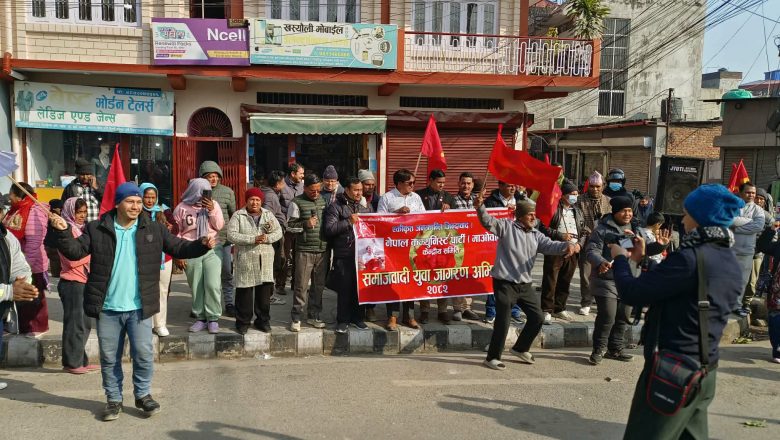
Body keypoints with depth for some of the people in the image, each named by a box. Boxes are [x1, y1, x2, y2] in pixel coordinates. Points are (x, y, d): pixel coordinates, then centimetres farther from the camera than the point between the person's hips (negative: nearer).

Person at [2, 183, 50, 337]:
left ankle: (38, 327, 17)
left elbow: (34, 242, -24)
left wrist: (26, 264, -25)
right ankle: (22, 326, 31)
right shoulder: (15, 211, 9)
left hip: (31, 266, -9)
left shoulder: (34, 212, -20)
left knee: (33, 298, 4)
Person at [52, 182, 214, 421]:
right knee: (109, 357, 11)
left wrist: (202, 245, -15)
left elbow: (179, 248, 2)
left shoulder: (153, 229, 2)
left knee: (144, 354, 4)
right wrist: (64, 231, -16)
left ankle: (143, 395, 23)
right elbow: (75, 251, 0)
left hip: (139, 307, 0)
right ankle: (113, 399, 27)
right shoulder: (97, 229, 0)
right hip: (107, 308, 0)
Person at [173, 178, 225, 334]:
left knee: (212, 285, -10)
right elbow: (176, 234, 5)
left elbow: (219, 226, 1)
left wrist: (212, 211, -13)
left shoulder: (213, 204, 4)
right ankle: (200, 318, 17)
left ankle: (213, 319, 2)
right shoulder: (182, 208, 1)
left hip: (211, 251, 0)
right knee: (196, 288, 5)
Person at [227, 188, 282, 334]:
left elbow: (278, 232, 7)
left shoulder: (268, 215, 12)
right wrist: (253, 239, -17)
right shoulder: (238, 216, 0)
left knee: (265, 291, 6)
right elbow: (232, 235, -11)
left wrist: (267, 238, -13)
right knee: (245, 291, 1)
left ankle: (263, 320, 19)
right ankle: (243, 321, 15)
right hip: (245, 260, -3)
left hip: (265, 259, 3)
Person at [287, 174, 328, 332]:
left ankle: (313, 316, 21)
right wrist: (306, 224, -17)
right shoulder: (297, 203, -3)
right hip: (304, 250, -5)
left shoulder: (323, 201, 12)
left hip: (322, 250, 5)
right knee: (301, 286, -2)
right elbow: (290, 226, -3)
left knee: (319, 285, 10)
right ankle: (296, 318, 8)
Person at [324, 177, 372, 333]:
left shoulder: (365, 207, 16)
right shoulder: (336, 207, 0)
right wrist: (349, 221, -15)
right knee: (344, 288, -1)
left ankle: (358, 317, 22)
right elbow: (329, 229, -10)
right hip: (344, 255, -4)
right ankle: (343, 320, 10)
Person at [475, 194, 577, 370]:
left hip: (525, 285, 7)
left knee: (537, 317, 13)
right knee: (503, 321, -5)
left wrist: (567, 245, -24)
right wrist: (480, 207, -39)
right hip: (505, 283, -7)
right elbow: (488, 222, -18)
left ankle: (520, 349, 34)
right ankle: (492, 357, 11)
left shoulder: (536, 235, 11)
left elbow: (551, 246, -3)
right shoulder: (507, 226, -4)